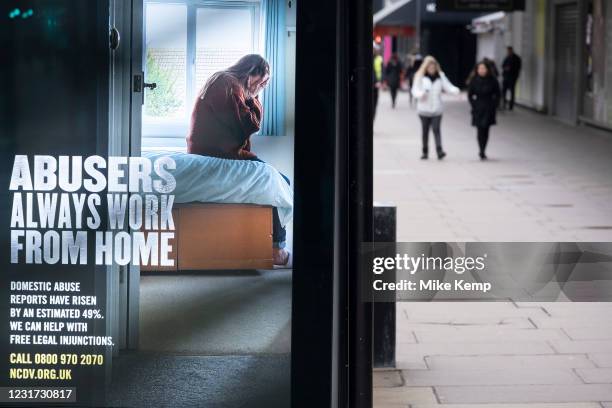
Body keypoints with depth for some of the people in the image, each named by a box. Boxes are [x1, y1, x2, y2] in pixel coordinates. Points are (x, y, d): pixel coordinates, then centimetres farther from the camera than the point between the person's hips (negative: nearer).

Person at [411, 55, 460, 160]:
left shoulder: (440, 76, 6)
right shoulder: (420, 76, 1)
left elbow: (448, 86, -1)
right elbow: (415, 90, -3)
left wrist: (456, 90, -22)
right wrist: (421, 94, -26)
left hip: (436, 109, 0)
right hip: (424, 109, 0)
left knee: (436, 129, -11)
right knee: (425, 130, 7)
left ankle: (439, 151, -20)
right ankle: (425, 152, 17)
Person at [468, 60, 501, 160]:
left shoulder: (492, 81, -3)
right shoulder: (474, 81, -3)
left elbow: (497, 95, 5)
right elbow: (470, 95, 6)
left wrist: (494, 106, -2)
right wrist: (474, 106, -2)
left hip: (489, 109, 0)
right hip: (478, 110, 0)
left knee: (486, 130, 2)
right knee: (480, 130, -6)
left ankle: (483, 151, 13)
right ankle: (482, 152, -3)